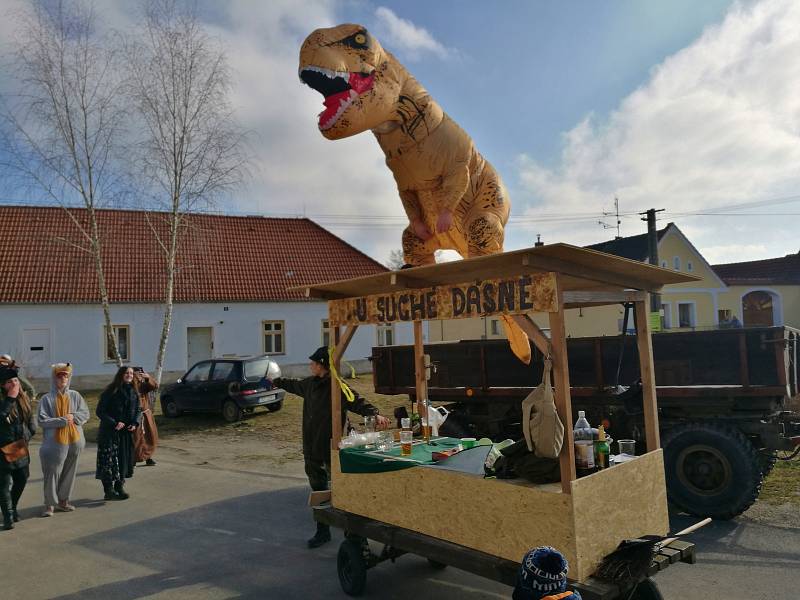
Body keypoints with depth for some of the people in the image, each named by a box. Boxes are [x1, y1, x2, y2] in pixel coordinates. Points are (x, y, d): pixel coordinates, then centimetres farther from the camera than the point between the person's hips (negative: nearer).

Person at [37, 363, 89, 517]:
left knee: (69, 472, 10)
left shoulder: (75, 396, 7)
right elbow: (42, 420, -8)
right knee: (52, 473, -1)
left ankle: (63, 501, 24)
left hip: (73, 441, 3)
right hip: (54, 442, -3)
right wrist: (61, 420, -17)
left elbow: (85, 413, 5)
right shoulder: (47, 398, -2)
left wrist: (73, 416, -13)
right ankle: (50, 504, 12)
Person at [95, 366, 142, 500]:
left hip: (127, 432, 5)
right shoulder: (111, 391, -9)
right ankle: (108, 491, 2)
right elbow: (100, 411, -9)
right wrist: (114, 423, -19)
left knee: (125, 459, 10)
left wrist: (135, 423, -6)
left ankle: (119, 487, 22)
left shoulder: (134, 392, 7)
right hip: (110, 432, -5)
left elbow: (138, 409, 12)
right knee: (109, 460, -5)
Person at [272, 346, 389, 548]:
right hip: (312, 449, 8)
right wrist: (277, 381, 46)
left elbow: (357, 402, -27)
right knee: (317, 488, 15)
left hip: (331, 449, -8)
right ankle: (322, 531, 28)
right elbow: (295, 385, 29)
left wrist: (375, 414, -45)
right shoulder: (310, 383, 8)